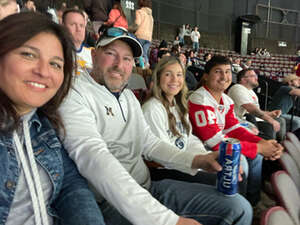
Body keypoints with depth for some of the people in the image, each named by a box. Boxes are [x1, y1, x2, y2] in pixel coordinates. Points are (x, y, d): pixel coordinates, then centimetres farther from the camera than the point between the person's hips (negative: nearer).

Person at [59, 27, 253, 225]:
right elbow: (95, 161, -27)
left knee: (239, 208, 2)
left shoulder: (129, 96, 16)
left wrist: (195, 161, -5)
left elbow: (148, 143, 14)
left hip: (148, 188, 8)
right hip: (110, 202, -8)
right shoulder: (75, 94, -12)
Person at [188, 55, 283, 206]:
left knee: (256, 156, 6)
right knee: (239, 161, -24)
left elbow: (234, 129, 2)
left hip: (217, 147, 9)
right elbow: (215, 141, -27)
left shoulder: (226, 100, 7)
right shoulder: (199, 100, -23)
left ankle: (253, 203, 20)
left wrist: (262, 143, -16)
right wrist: (258, 148, -22)